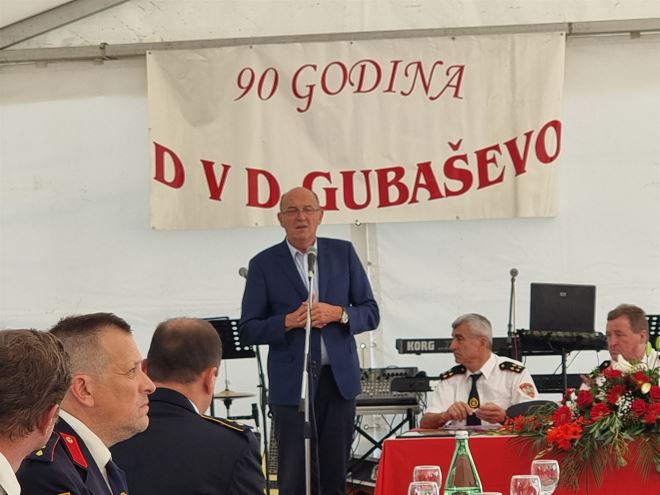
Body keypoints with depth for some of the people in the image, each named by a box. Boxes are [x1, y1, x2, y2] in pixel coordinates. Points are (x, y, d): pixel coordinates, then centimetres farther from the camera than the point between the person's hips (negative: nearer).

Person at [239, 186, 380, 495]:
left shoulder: (343, 253, 8)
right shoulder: (264, 264, 2)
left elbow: (371, 313, 9)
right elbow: (248, 331, 1)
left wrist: (339, 314, -11)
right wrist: (289, 321, -16)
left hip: (339, 379, 2)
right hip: (291, 384, -2)